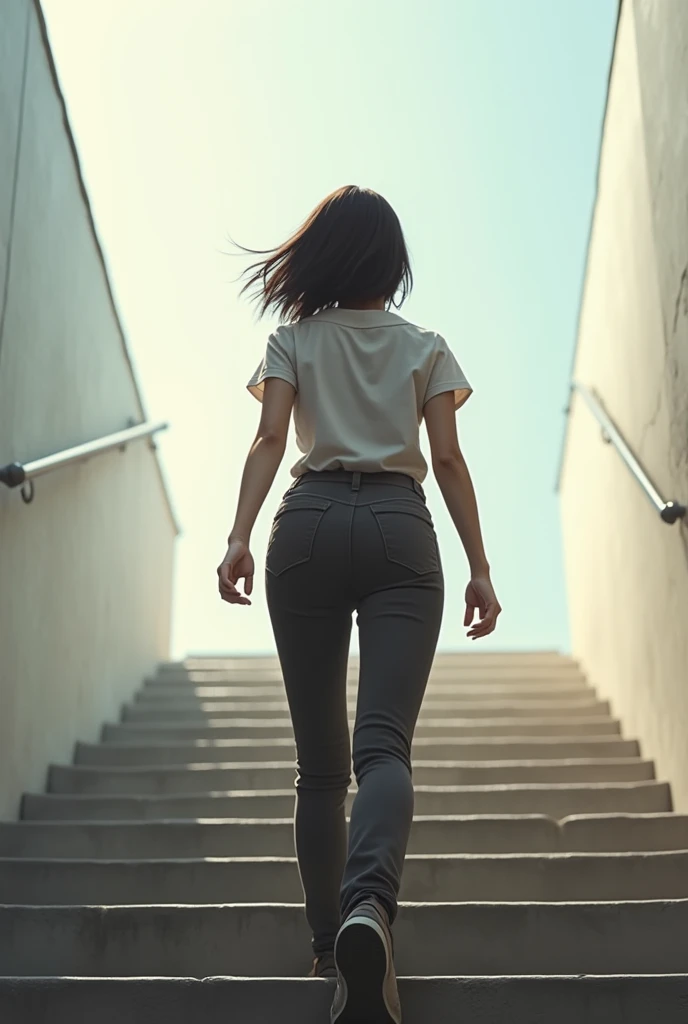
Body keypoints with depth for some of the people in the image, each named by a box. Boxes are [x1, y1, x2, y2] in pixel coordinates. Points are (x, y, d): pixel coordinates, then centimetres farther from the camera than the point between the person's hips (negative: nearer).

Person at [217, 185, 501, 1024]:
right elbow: (447, 461, 5)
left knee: (319, 758, 7)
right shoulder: (426, 347, 14)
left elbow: (270, 439, -3)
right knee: (384, 742, -13)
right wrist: (479, 567, 6)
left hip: (308, 528, 1)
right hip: (399, 529, 0)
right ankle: (368, 905, -39)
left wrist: (238, 536, -12)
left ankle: (329, 944, 9)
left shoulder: (293, 341, 13)